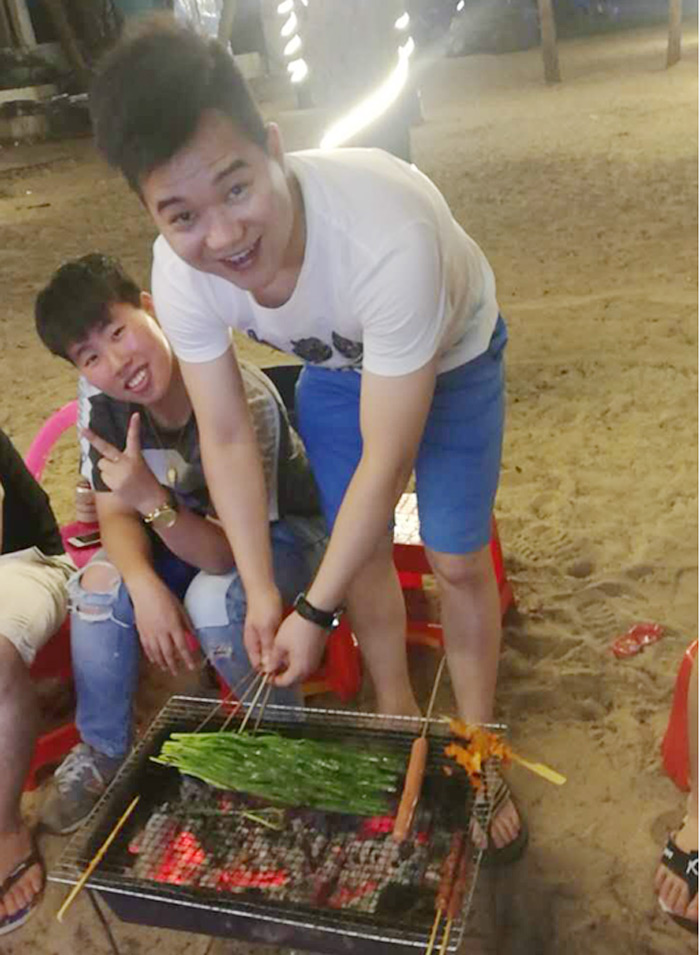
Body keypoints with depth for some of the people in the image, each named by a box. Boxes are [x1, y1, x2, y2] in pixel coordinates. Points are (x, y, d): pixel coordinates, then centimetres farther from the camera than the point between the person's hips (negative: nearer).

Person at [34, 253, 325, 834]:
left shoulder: (242, 399, -34)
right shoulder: (106, 407, -15)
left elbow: (228, 552, -30)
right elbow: (116, 515, -8)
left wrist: (152, 499, -46)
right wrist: (145, 585, -27)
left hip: (285, 531, -5)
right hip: (191, 528, 6)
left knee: (212, 602, -32)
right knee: (100, 584, -18)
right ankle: (103, 751, 5)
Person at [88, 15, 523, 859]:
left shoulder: (389, 233, -46)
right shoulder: (181, 271, -30)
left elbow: (384, 459, -37)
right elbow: (227, 437, -17)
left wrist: (315, 610, -30)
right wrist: (261, 591, -19)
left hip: (449, 355, -3)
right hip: (336, 364, 4)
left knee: (457, 561, -1)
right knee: (361, 548, 8)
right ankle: (398, 721, 35)